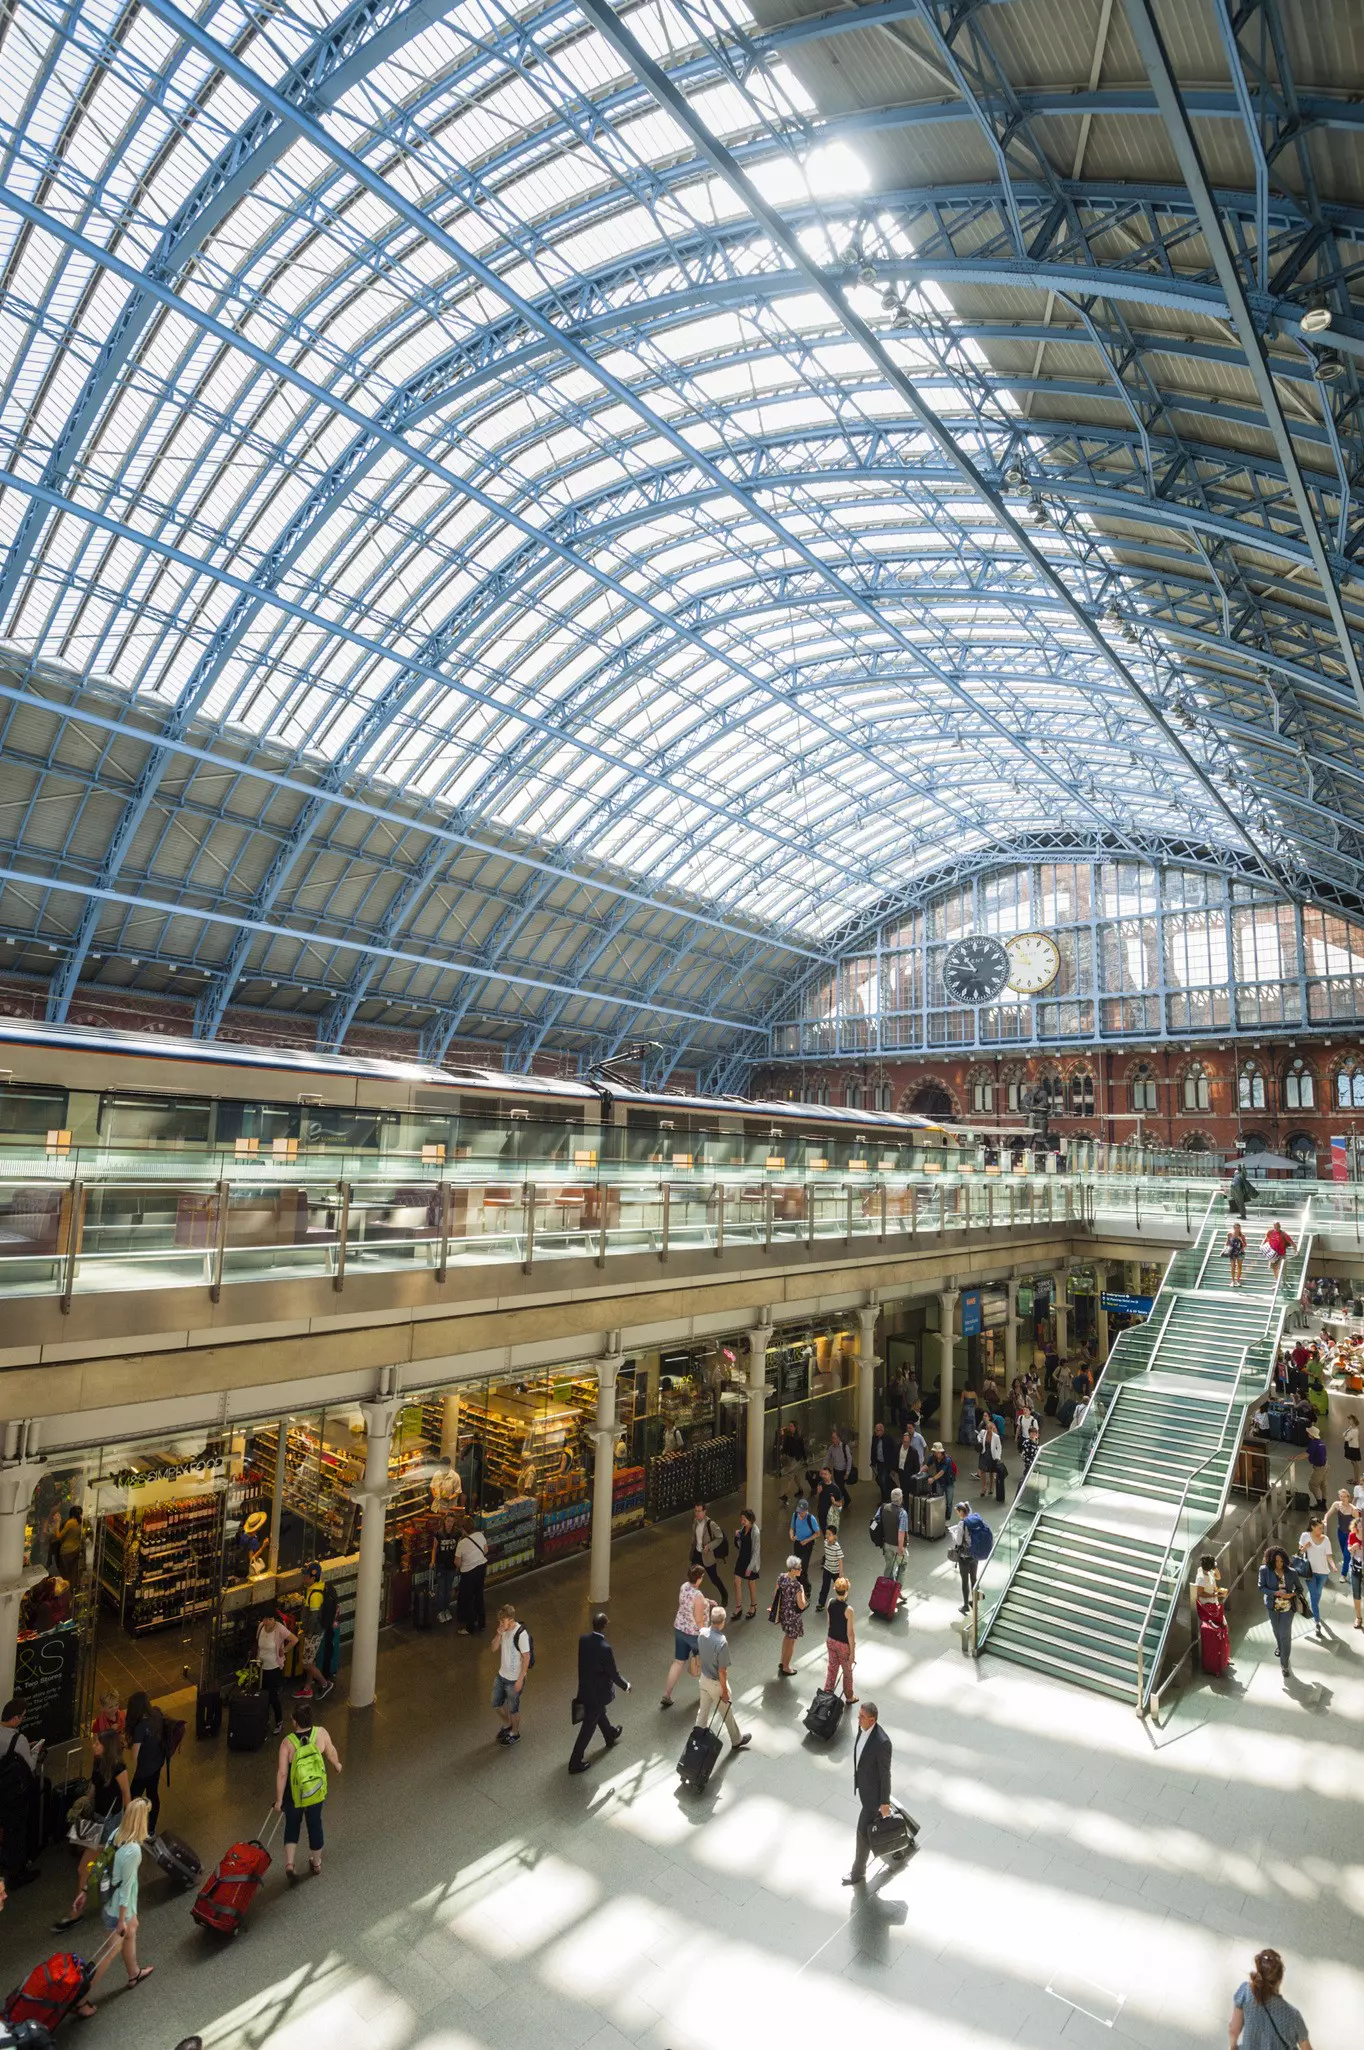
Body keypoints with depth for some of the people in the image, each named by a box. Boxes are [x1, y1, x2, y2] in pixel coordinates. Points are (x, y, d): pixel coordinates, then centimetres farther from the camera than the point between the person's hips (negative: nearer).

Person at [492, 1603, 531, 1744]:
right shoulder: (504, 1629, -7)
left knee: (513, 1709, 14)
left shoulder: (521, 1634, -29)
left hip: (514, 1679, -7)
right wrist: (499, 1634, -19)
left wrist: (520, 1680, -18)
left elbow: (526, 1657, -22)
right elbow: (494, 1648, 0)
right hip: (501, 1675, 7)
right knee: (496, 1704, 22)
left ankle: (515, 1734, 38)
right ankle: (507, 1725, 48)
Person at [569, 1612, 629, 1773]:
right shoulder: (604, 1648, -34)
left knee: (599, 1713, 31)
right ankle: (576, 1762, 24)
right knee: (589, 1726, 11)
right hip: (597, 1692, -7)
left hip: (585, 1688, 7)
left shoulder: (583, 1639, -14)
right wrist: (625, 1686, -2)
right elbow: (613, 1673, -21)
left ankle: (611, 1736, 57)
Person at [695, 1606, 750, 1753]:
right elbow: (722, 1671, -26)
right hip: (716, 1683, -5)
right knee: (727, 1712, 19)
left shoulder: (702, 1633, -14)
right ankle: (736, 1741, 40)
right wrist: (724, 1691, -14)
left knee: (703, 1708, 26)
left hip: (704, 1678, 5)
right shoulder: (722, 1642, -35)